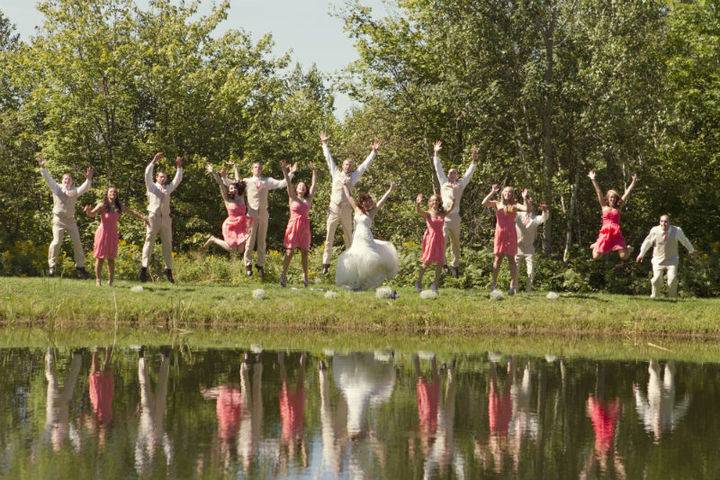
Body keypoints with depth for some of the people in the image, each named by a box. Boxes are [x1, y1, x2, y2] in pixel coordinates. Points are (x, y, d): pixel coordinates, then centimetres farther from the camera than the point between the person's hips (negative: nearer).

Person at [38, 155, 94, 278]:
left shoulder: (75, 191, 7)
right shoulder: (56, 188, 4)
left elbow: (84, 188, -7)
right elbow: (48, 178, -4)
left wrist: (88, 179, -25)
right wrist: (42, 167, -16)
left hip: (71, 220, 3)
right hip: (58, 219, -3)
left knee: (77, 242, 2)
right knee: (57, 241, -15)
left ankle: (80, 266, 11)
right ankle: (52, 265, -9)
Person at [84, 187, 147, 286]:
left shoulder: (119, 207, 2)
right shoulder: (102, 205, -11)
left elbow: (131, 211, 10)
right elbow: (91, 214, -21)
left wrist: (142, 217, 1)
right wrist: (88, 211, -43)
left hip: (113, 234, 3)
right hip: (103, 232, -3)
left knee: (111, 258, 5)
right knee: (100, 257, -1)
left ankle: (110, 281, 13)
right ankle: (98, 280, 9)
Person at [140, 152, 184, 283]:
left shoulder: (168, 188, 22)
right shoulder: (152, 186, 10)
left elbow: (178, 179, 24)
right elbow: (147, 174, -2)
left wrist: (179, 167, 15)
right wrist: (154, 161, -8)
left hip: (166, 218, 5)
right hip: (154, 217, -5)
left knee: (167, 244, 4)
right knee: (149, 242, -9)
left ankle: (168, 269, 7)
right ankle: (144, 267, -14)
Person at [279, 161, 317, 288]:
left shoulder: (308, 199, 12)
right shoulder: (293, 198, 6)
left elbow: (313, 185, 10)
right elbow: (288, 184, -4)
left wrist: (314, 172, 7)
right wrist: (284, 171, -13)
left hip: (305, 227, 2)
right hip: (293, 226, -2)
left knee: (304, 251, 5)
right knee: (290, 251, -6)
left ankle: (305, 275, 11)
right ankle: (284, 275, -6)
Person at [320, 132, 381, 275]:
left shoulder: (354, 176, 12)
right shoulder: (336, 173, 12)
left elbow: (365, 164, 14)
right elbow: (329, 158, 17)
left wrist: (374, 152, 10)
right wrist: (324, 144, 20)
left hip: (346, 210, 1)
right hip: (334, 209, -1)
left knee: (348, 237, 7)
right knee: (329, 237, -3)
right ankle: (326, 263, -4)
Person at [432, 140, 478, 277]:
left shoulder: (460, 184, 13)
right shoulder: (444, 182, 14)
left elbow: (469, 172, 12)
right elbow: (438, 169, 18)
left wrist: (474, 159, 6)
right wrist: (436, 154, 18)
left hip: (454, 217, 1)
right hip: (442, 216, -1)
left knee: (455, 243, 10)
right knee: (443, 239, -18)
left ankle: (455, 265, 17)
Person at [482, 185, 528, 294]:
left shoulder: (514, 206, 5)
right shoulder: (497, 204, 8)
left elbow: (527, 209, -8)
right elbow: (484, 203, -7)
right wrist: (492, 192, -8)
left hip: (511, 234, -1)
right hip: (500, 234, 1)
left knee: (511, 259, 0)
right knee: (498, 258, 2)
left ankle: (513, 285, 1)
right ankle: (494, 283, 8)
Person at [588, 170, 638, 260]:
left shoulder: (618, 208, 12)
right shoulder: (604, 207, 11)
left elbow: (627, 193, 12)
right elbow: (599, 192, 7)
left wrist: (633, 182, 11)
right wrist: (593, 180, 4)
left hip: (616, 233, 0)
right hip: (605, 233, 0)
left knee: (623, 256, -12)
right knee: (596, 256, -7)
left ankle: (629, 249, 25)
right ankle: (595, 246, 29)